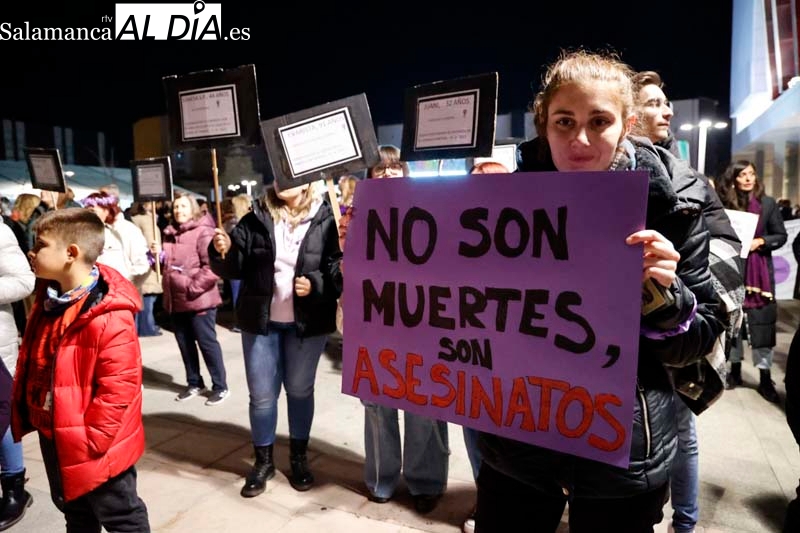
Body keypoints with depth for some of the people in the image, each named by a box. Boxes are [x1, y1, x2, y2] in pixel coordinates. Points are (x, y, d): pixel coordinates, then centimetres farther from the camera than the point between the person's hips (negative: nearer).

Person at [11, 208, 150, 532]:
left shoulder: (109, 318, -29)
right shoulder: (48, 301, 0)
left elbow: (119, 386, -27)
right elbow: (34, 367, 14)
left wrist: (90, 441, -21)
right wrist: (29, 416, 13)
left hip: (95, 446, -9)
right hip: (55, 437, 9)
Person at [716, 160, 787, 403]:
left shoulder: (768, 203, 3)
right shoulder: (725, 203, 3)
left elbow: (781, 235, 5)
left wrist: (760, 241, -12)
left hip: (758, 269, -1)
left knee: (761, 321, -2)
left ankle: (765, 379, 6)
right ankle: (735, 370, 21)